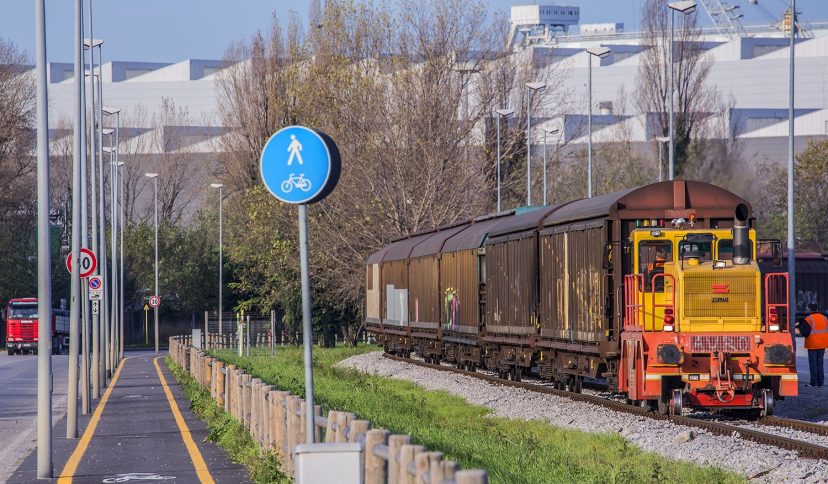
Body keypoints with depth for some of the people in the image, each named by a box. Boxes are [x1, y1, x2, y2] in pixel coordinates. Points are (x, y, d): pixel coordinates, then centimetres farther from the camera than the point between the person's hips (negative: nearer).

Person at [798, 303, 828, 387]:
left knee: (813, 363, 0)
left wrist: (800, 326, 2)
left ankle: (814, 382, -3)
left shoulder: (808, 320, -12)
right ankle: (821, 382, 11)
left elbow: (804, 333, -15)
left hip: (813, 345, -5)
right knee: (820, 363, 12)